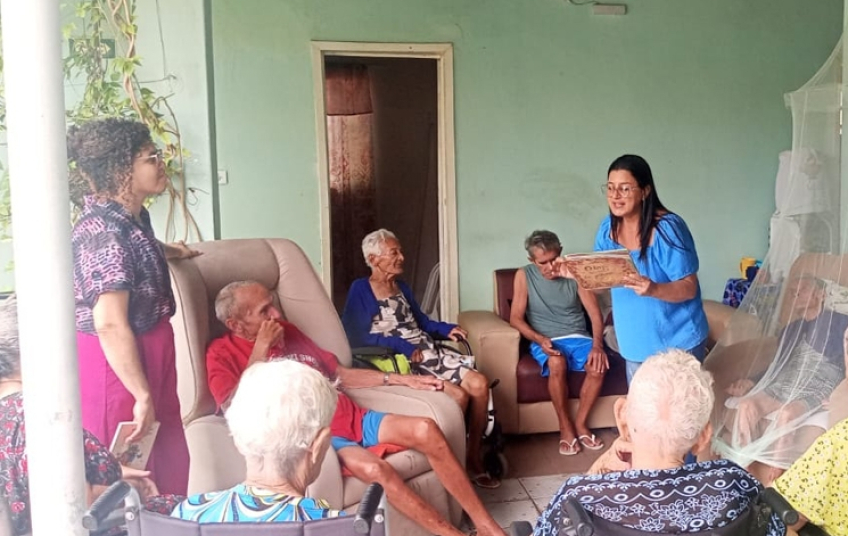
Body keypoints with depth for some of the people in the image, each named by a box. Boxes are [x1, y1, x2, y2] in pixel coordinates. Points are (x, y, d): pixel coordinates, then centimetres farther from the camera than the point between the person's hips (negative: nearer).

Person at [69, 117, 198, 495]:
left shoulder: (131, 216, 5)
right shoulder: (105, 232, -25)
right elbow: (110, 325, -29)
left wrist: (168, 252, 46)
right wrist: (141, 396, -25)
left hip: (146, 353, 10)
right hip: (117, 363, -10)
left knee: (170, 459, 20)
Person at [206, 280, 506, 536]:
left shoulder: (287, 332, 17)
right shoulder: (222, 354, -1)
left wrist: (400, 379, 16)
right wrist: (261, 349, -15)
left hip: (353, 419, 6)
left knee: (425, 430, -17)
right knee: (373, 469, -33)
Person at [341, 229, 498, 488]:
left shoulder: (402, 286, 19)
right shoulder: (360, 290, -6)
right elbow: (357, 336, -17)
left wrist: (447, 328, 7)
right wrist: (404, 347, -22)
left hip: (427, 351, 8)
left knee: (480, 384, -13)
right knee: (458, 396, -26)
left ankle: (473, 457, 1)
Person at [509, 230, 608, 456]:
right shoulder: (524, 276, -4)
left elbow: (595, 313, -5)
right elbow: (516, 318, -6)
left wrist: (597, 344, -23)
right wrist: (539, 339, -24)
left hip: (577, 337, 2)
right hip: (545, 341, -2)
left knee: (598, 365, -29)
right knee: (557, 363, -36)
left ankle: (580, 423, -8)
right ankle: (565, 426, -16)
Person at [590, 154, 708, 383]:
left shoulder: (668, 228, -21)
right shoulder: (608, 228, -2)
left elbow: (689, 287, -21)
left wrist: (653, 289, -39)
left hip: (677, 341, -6)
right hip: (635, 343, 6)